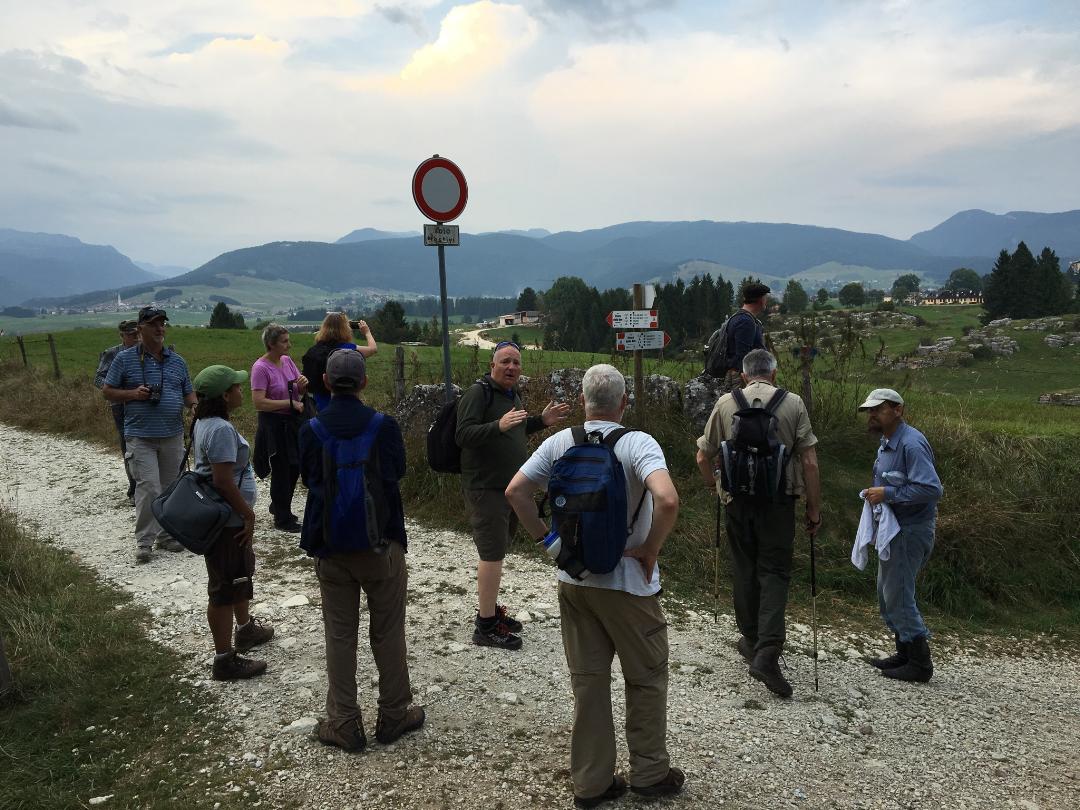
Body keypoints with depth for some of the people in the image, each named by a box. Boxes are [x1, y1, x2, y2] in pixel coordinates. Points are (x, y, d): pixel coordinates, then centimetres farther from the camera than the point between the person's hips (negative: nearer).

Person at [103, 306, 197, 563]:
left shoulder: (177, 361, 11)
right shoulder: (125, 359, 0)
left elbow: (188, 392, 16)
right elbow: (107, 391, 3)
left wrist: (195, 405, -7)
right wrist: (133, 394, -14)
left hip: (173, 435, 4)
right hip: (140, 436, -4)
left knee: (171, 487, 9)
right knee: (148, 487, -11)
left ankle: (166, 535, 23)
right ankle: (144, 541, 1)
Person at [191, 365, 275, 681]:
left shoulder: (205, 423, 7)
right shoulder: (221, 430, -25)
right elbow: (224, 482, -28)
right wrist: (248, 514, -18)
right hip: (226, 522, -11)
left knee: (241, 573, 27)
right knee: (225, 587, 0)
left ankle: (245, 630, 46)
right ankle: (225, 660, 11)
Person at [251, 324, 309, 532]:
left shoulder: (287, 360, 4)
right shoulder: (261, 367, -17)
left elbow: (300, 391, 13)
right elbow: (259, 402, -24)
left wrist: (303, 385, -10)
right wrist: (290, 402, -22)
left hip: (292, 422, 7)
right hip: (274, 425, -7)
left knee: (294, 468, 16)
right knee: (281, 471, 5)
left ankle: (278, 507, 39)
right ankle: (282, 519, 20)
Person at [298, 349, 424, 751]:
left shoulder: (310, 430, -8)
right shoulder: (385, 426, -13)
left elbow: (307, 478, 7)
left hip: (329, 545, 2)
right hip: (381, 543, -1)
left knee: (339, 635, 12)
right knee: (388, 633, 12)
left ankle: (344, 724, 19)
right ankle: (394, 715, 24)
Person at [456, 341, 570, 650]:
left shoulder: (512, 394, 12)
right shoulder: (478, 393, -15)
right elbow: (463, 435, -25)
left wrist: (542, 420, 13)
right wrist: (499, 425, -38)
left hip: (510, 486, 9)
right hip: (486, 488, -9)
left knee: (497, 551, 18)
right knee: (492, 554, -8)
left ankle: (490, 610, 32)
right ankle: (486, 627, 1)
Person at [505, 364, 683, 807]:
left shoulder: (559, 442, -3)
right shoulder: (638, 443, -17)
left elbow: (515, 491, -3)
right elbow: (667, 500, -31)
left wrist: (545, 537, 4)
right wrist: (650, 550, -17)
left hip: (572, 579, 4)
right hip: (627, 582, -4)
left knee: (588, 680, 14)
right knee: (646, 677, 16)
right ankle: (649, 772, 28)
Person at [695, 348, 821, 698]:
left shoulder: (725, 404, 1)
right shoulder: (793, 403, -1)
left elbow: (703, 458, 5)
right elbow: (809, 463, -5)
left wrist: (714, 484, 25)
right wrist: (814, 508, 3)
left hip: (737, 499, 1)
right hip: (779, 500, -1)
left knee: (744, 570, 15)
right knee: (774, 572, 3)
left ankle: (751, 641, 28)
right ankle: (767, 653, -8)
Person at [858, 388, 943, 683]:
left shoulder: (911, 444, -22)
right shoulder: (887, 442, 11)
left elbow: (932, 489, -29)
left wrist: (888, 494, -24)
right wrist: (877, 494, 9)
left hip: (910, 531, -10)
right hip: (893, 527, 10)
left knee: (898, 595, -4)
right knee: (887, 592, 17)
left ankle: (920, 664, 9)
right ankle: (905, 654, 29)